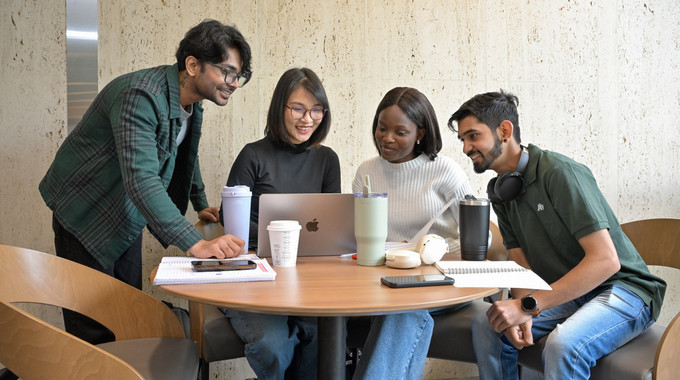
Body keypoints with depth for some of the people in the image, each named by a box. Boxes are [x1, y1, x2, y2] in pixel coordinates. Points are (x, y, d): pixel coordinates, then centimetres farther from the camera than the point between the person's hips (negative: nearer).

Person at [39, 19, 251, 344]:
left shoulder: (192, 102, -1)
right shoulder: (140, 96, -31)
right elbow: (141, 180, -42)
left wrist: (201, 205, 20)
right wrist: (196, 244, -48)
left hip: (126, 219, 8)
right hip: (85, 214, -8)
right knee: (92, 331, -6)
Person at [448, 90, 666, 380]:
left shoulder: (559, 173, -21)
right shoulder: (500, 190, 5)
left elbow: (605, 260, -26)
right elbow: (522, 264, 3)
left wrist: (527, 305, -29)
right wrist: (522, 313, -19)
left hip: (621, 288, -7)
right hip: (566, 293, 7)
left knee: (562, 345, -34)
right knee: (486, 326, -11)